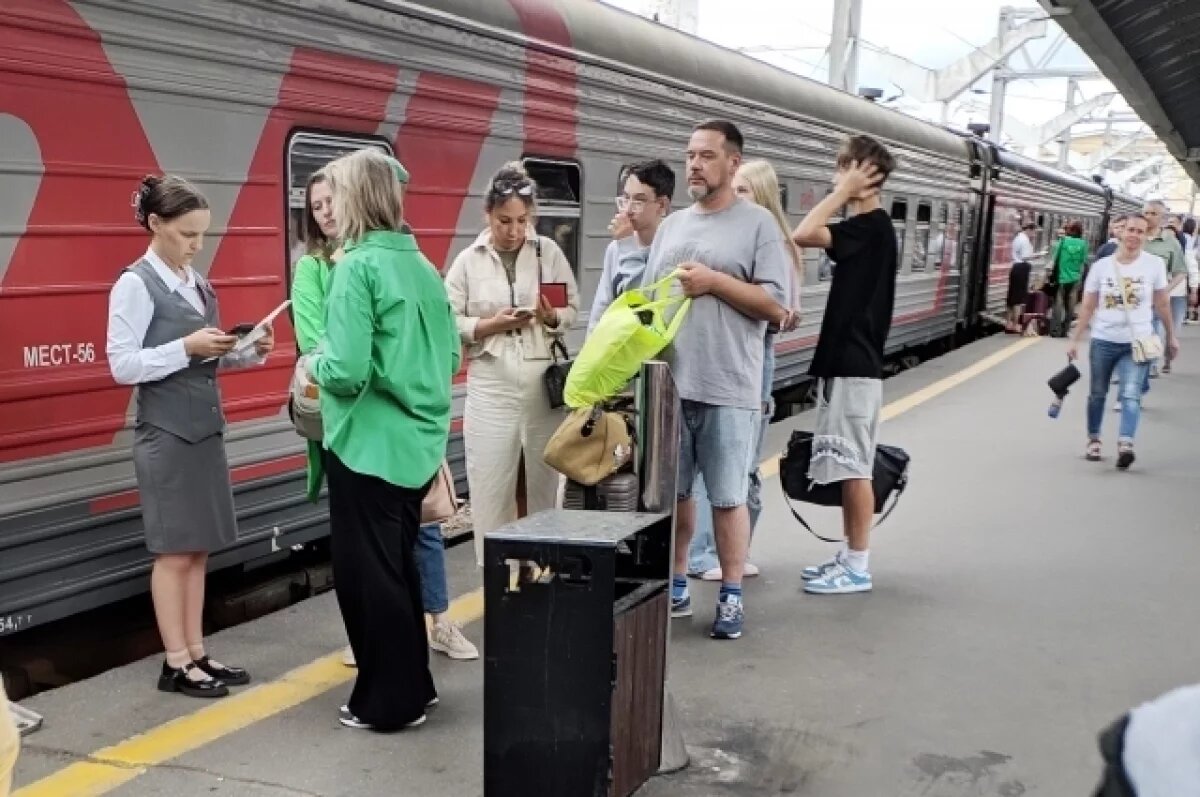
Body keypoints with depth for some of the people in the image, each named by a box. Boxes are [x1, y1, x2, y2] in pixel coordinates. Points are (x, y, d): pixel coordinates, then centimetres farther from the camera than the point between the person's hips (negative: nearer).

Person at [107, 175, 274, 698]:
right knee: (174, 552, 0)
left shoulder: (196, 283, 11)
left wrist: (248, 353, -1)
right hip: (165, 434, -7)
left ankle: (196, 654, 19)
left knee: (199, 549, 10)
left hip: (205, 428, 7)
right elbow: (122, 366, -14)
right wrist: (187, 348, -22)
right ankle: (176, 663, 10)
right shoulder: (135, 285, -10)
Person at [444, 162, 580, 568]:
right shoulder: (468, 261, 2)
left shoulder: (549, 251, 4)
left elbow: (573, 311, 6)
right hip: (491, 386, -1)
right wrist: (492, 324, -14)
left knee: (542, 481, 9)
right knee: (492, 484, 1)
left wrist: (551, 317, -15)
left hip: (545, 382, 1)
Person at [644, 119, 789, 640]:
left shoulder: (758, 223, -2)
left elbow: (776, 306, -8)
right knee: (673, 491, 12)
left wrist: (713, 281, -14)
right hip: (670, 384, 5)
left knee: (728, 497, 3)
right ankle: (676, 586, 26)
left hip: (728, 390, -5)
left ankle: (731, 596, 15)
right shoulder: (671, 226, 14)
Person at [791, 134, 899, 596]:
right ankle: (850, 555, 21)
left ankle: (858, 566, 2)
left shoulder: (871, 225, -14)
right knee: (846, 466, 13)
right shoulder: (867, 227, 16)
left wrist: (843, 192, -17)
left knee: (853, 466, -4)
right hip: (847, 360, 10)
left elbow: (804, 235, -28)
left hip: (854, 365, -10)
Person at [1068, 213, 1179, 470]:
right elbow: (1088, 307, 2)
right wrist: (1075, 340, 1)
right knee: (1097, 394, 14)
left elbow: (1162, 304, 5)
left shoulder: (1155, 264, -5)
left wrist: (1171, 336, 10)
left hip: (1138, 342, -2)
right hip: (1103, 340, 2)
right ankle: (1094, 440, 30)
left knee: (1130, 395, -16)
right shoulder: (1101, 266, -4)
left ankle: (1125, 445, -25)